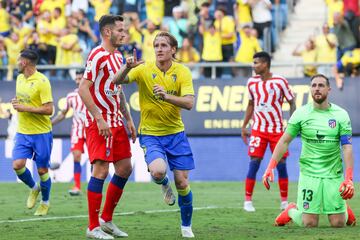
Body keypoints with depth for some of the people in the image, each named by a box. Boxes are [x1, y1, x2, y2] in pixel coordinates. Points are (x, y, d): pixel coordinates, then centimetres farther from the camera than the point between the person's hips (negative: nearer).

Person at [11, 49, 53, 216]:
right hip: (22, 132, 6)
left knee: (42, 170, 3)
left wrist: (25, 108, -20)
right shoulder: (20, 78, 9)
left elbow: (48, 109, -19)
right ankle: (33, 188, 20)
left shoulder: (42, 81, -15)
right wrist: (16, 103, 2)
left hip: (41, 133, -6)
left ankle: (45, 202, 24)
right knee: (17, 165, -9)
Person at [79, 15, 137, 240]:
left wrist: (128, 119, 19)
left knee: (125, 168, 10)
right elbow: (83, 89, -19)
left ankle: (107, 219, 20)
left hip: (116, 122, 9)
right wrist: (99, 119, -22)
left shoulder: (118, 56, 14)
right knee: (101, 170, -11)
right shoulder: (98, 56, -14)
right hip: (100, 123, -9)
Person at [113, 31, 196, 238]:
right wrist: (127, 67, -41)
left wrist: (167, 96, -33)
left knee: (182, 182, 0)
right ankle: (164, 184, 12)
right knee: (158, 171, -28)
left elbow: (189, 103, -17)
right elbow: (117, 81, -21)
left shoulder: (183, 72, -6)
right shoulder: (144, 70, -9)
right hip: (150, 134, -2)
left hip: (175, 133, 2)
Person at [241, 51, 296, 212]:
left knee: (281, 164, 0)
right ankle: (248, 201, -2)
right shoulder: (252, 82, 4)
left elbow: (292, 103, -1)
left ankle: (284, 201, 11)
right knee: (254, 163, -7)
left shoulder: (280, 82, -7)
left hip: (277, 130, -2)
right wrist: (244, 126, 14)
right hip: (258, 129, 2)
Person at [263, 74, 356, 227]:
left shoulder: (341, 115, -2)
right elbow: (284, 141, 2)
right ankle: (291, 211, 27)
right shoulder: (301, 114, -2)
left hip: (334, 173, 1)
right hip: (309, 173, -1)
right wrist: (270, 168, -8)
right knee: (309, 224, -7)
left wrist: (349, 179, -15)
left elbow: (347, 147, -4)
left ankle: (344, 209, 35)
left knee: (338, 224, -1)